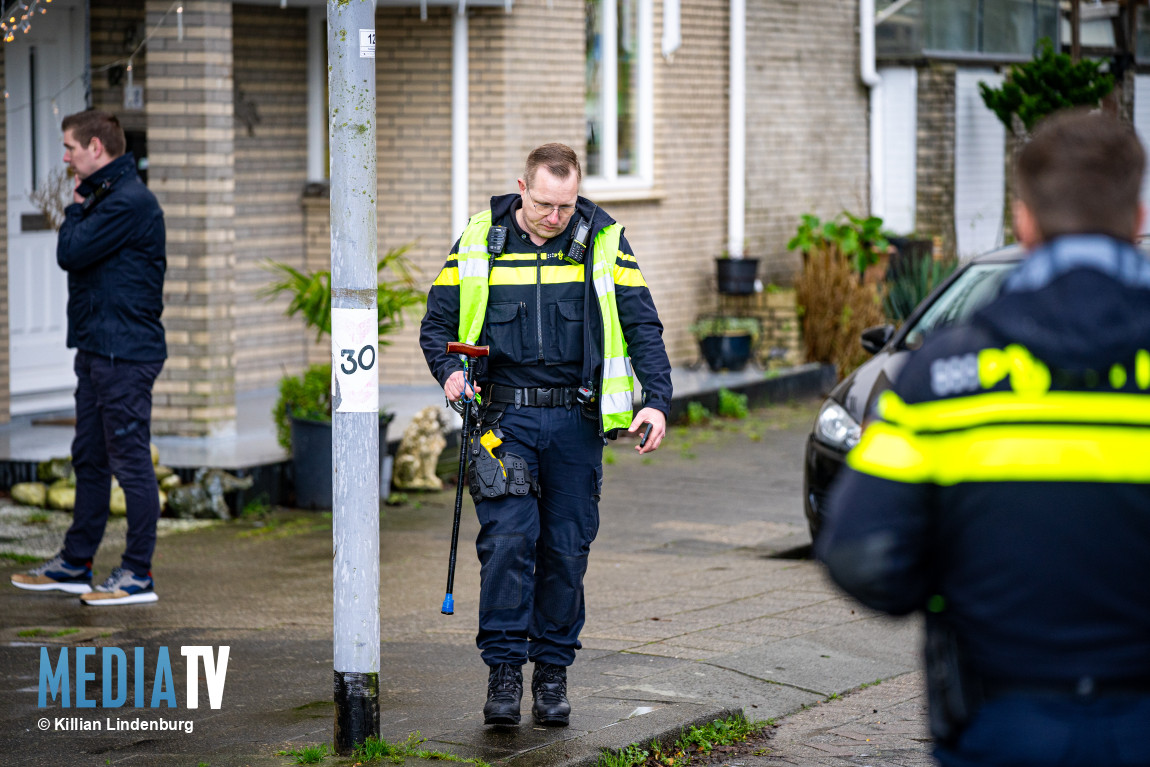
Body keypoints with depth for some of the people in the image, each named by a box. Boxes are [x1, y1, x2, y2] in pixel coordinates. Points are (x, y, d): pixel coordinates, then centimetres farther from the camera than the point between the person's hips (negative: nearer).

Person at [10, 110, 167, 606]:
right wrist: (81, 206, 6)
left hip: (125, 354, -10)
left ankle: (138, 575, -1)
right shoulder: (107, 197, 18)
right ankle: (76, 563, 24)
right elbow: (75, 256, 17)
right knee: (89, 459, 16)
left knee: (130, 462, -5)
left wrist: (77, 206, -3)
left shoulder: (129, 202, -16)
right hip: (97, 350, 10)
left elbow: (70, 254, -18)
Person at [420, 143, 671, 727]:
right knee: (508, 538, -13)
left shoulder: (603, 245, 3)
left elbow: (643, 328, 2)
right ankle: (503, 669, -4)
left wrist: (657, 400, -12)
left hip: (575, 421, 1)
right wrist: (450, 372, -12)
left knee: (566, 548, 3)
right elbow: (437, 323, 9)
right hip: (504, 416, -1)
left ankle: (553, 673, 14)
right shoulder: (479, 243, 3)